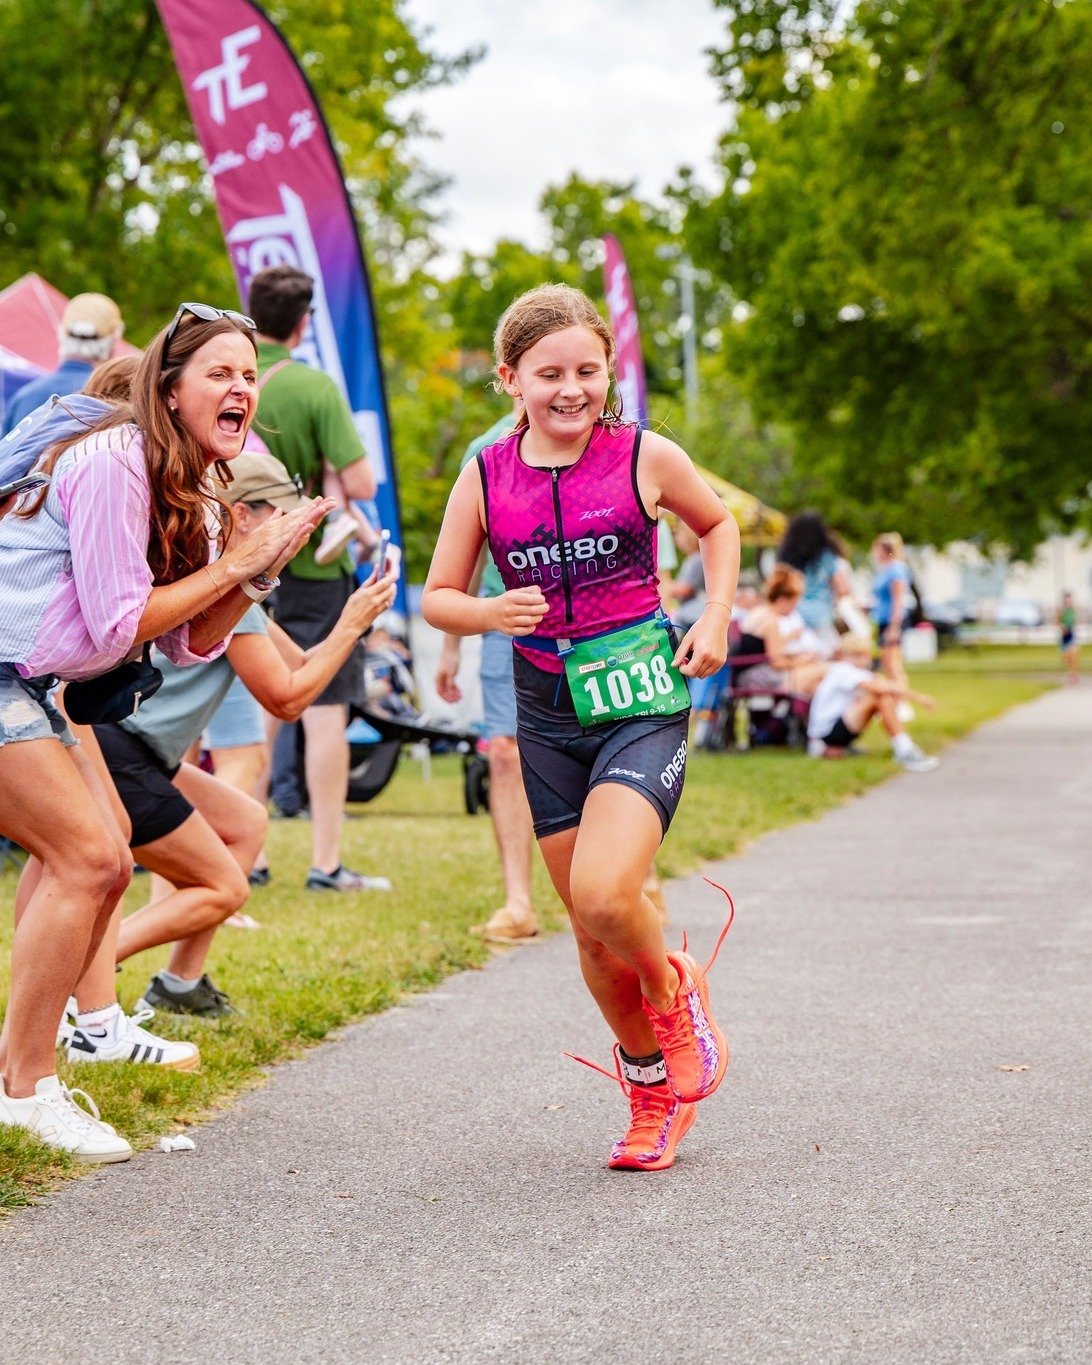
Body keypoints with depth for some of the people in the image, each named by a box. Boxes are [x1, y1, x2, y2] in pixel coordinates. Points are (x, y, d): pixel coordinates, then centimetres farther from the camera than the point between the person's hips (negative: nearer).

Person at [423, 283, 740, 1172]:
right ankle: (652, 1093, 30)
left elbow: (717, 523, 15)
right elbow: (437, 597, 6)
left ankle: (674, 991, 11)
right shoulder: (485, 478, 0)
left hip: (642, 704, -3)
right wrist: (491, 614, -15)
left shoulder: (645, 458, -5)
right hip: (548, 715, 3)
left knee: (603, 894, -23)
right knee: (592, 933, 9)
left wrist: (716, 616, 2)